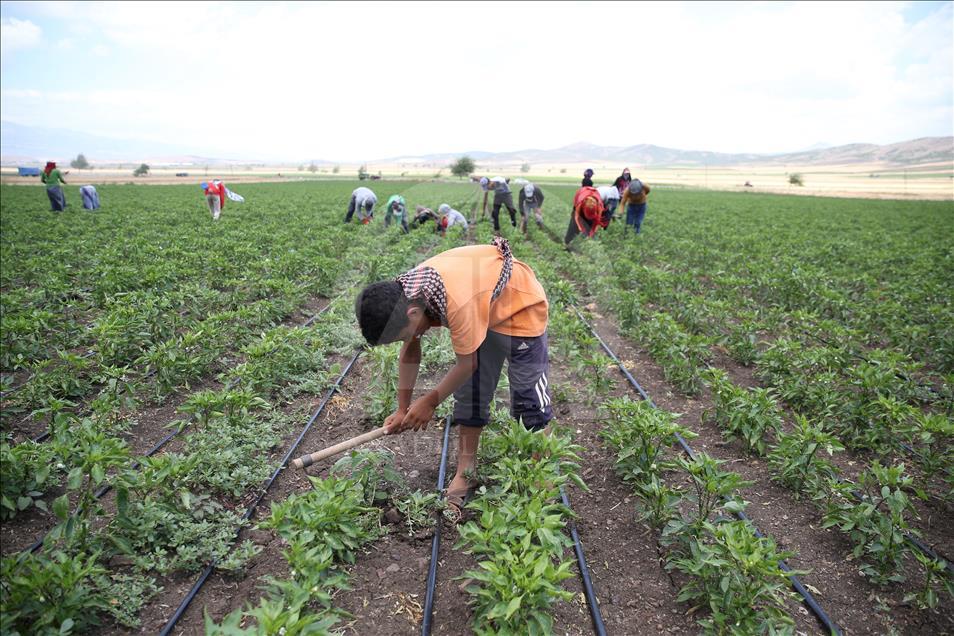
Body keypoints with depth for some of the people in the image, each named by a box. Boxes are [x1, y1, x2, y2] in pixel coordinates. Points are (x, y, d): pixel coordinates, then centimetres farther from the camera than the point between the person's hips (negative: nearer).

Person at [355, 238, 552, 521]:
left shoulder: (457, 304, -42)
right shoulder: (404, 296, -18)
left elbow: (467, 364, -26)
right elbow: (410, 354, -4)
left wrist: (430, 402, -14)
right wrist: (402, 409, -3)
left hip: (521, 305, -7)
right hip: (483, 311, 7)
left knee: (529, 395, -1)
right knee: (468, 393, 6)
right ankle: (466, 472, 16)